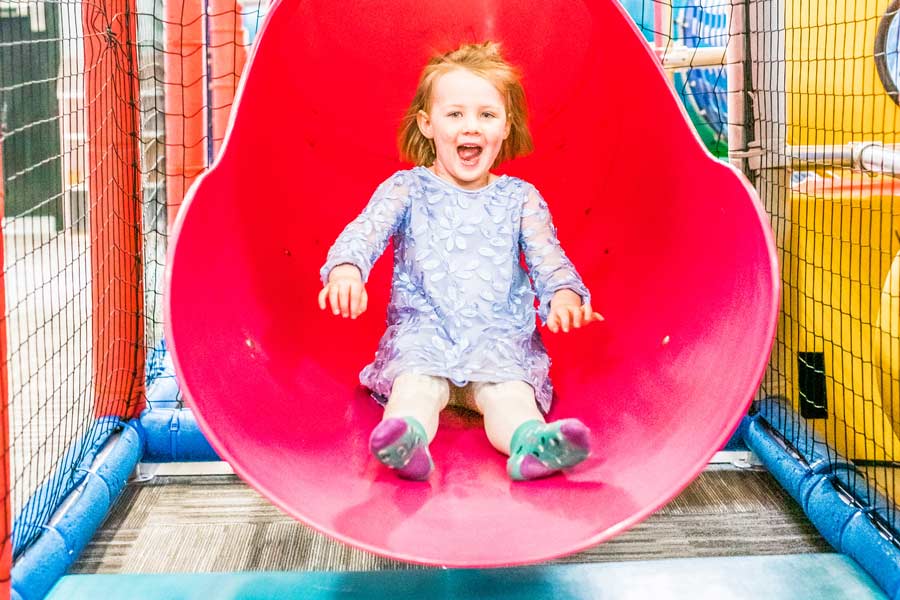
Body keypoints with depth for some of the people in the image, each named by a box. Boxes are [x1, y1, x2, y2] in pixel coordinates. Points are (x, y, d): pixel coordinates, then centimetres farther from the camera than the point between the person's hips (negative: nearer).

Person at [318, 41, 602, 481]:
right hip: (422, 330, -1)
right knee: (416, 385, -34)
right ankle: (406, 440, -62)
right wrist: (346, 268, -32)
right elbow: (365, 231, -7)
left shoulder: (520, 198, 14)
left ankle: (532, 443, -59)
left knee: (509, 391, -31)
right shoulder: (406, 189, 9)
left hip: (501, 336, 1)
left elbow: (548, 259, 5)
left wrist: (564, 296, -21)